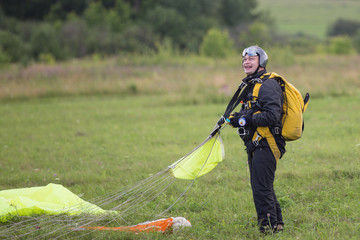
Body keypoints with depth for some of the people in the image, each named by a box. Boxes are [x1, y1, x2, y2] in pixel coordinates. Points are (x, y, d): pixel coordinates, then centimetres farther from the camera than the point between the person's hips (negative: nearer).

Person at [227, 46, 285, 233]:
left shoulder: (268, 85, -13)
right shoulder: (250, 86, 19)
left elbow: (272, 116, -23)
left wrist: (246, 120, -19)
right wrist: (236, 118, 2)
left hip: (266, 145, -10)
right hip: (255, 146, 10)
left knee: (261, 189, -10)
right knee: (262, 188, 15)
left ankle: (269, 227, -4)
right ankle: (277, 224, 24)